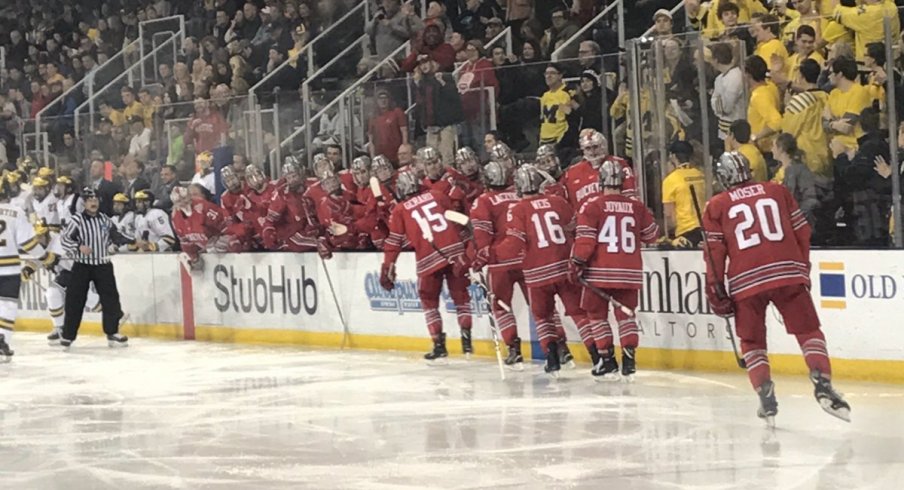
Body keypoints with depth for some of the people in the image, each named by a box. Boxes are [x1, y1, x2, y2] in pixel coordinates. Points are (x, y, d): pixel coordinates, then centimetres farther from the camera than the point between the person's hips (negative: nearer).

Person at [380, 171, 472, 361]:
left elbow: (394, 242, 8)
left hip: (429, 259, -2)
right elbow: (456, 221, 13)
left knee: (429, 301, 14)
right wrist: (462, 239, 23)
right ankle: (466, 340, 7)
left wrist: (387, 269, 13)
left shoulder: (399, 211, 9)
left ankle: (439, 346, 7)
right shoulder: (437, 196, 14)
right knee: (460, 295, 14)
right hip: (455, 251, 2)